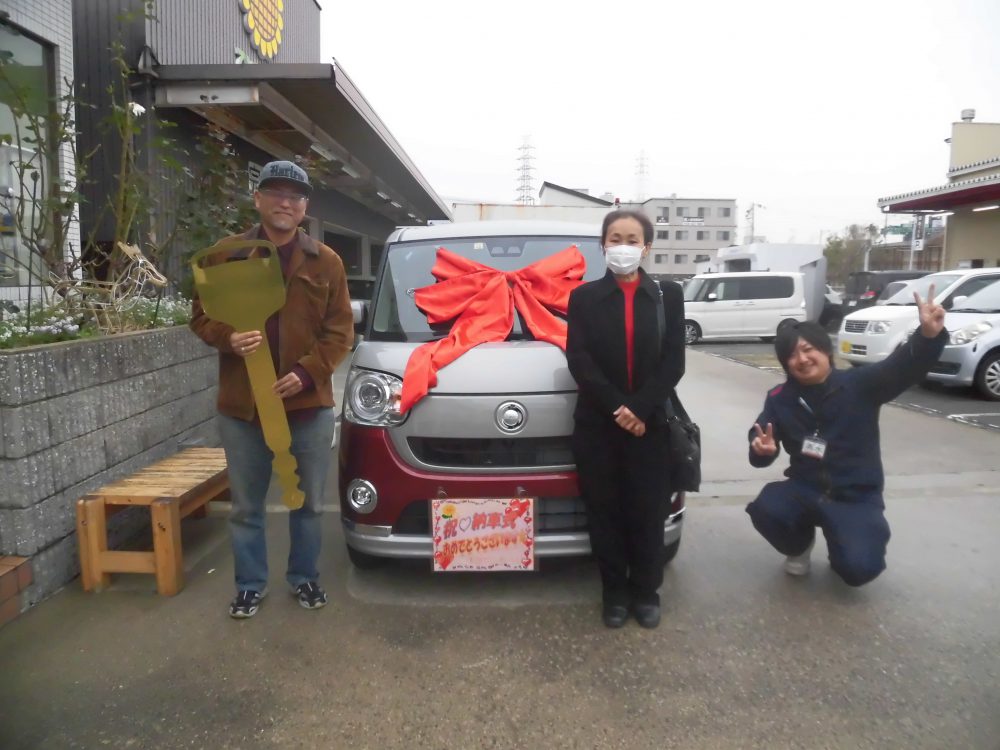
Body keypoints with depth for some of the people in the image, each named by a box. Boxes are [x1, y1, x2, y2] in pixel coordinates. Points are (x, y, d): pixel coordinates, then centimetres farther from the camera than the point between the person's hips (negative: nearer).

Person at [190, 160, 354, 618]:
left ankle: (304, 577, 32)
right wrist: (228, 338, -16)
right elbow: (201, 317, 7)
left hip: (309, 403, 0)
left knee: (308, 502, 13)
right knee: (246, 506, 12)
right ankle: (251, 584, 30)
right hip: (241, 405, 0)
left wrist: (307, 372, -14)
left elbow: (340, 330, 1)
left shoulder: (326, 262, 3)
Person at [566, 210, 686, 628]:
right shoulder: (584, 297, 3)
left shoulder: (668, 296, 6)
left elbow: (673, 362, -3)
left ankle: (646, 592, 24)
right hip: (597, 425, 0)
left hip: (649, 424, 1)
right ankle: (615, 593, 22)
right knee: (605, 512, 7)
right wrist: (616, 408, -17)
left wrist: (639, 409, -15)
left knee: (648, 512, 7)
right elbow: (578, 360, -7)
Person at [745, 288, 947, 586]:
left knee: (859, 568, -24)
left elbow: (903, 367, -23)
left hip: (856, 498, -2)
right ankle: (799, 545, 9)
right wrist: (762, 448, -26)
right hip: (805, 490, 2)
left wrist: (929, 335, -43)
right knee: (764, 510, -29)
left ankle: (843, 545, 18)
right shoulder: (779, 398, 0)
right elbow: (760, 436, 0)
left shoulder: (860, 385, -7)